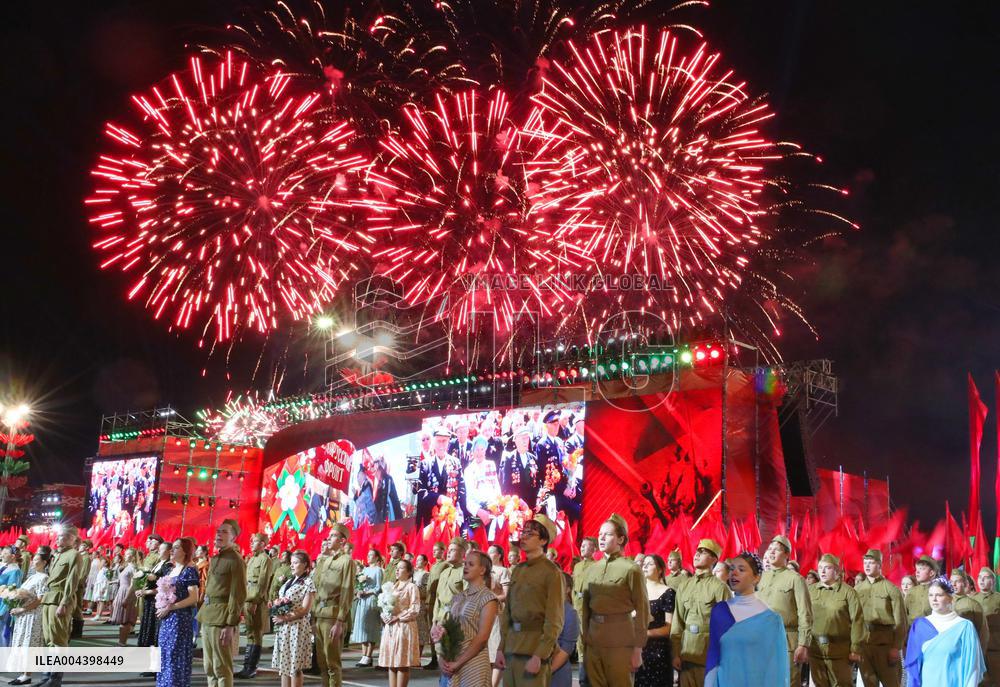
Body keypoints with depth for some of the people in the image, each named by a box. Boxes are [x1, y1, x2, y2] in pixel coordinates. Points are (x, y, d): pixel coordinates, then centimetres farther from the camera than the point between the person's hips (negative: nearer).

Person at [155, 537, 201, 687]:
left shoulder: (189, 571, -11)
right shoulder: (170, 569, 13)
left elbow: (193, 598, -18)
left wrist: (169, 608, -18)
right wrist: (161, 605, 1)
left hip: (180, 618, -8)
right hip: (167, 619, 8)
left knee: (176, 655, -2)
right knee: (165, 654, 12)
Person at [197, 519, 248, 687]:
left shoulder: (236, 561, -11)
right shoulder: (215, 558, 15)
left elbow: (238, 596, -15)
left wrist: (231, 624, -19)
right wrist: (203, 614, 14)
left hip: (222, 618, -9)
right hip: (207, 617, 9)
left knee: (222, 668, -3)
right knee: (209, 668, 13)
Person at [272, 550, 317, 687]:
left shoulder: (308, 583, -7)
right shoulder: (288, 581, 15)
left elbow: (305, 610, -13)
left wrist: (285, 618, -16)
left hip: (297, 627, -7)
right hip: (283, 627, 7)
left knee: (294, 665, -3)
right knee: (284, 663, 9)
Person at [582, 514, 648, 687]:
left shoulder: (631, 569, -7)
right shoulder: (591, 569, 10)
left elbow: (642, 611, -7)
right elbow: (586, 608, 13)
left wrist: (638, 649, -9)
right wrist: (584, 642, 9)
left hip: (620, 640, -5)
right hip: (593, 639, 5)